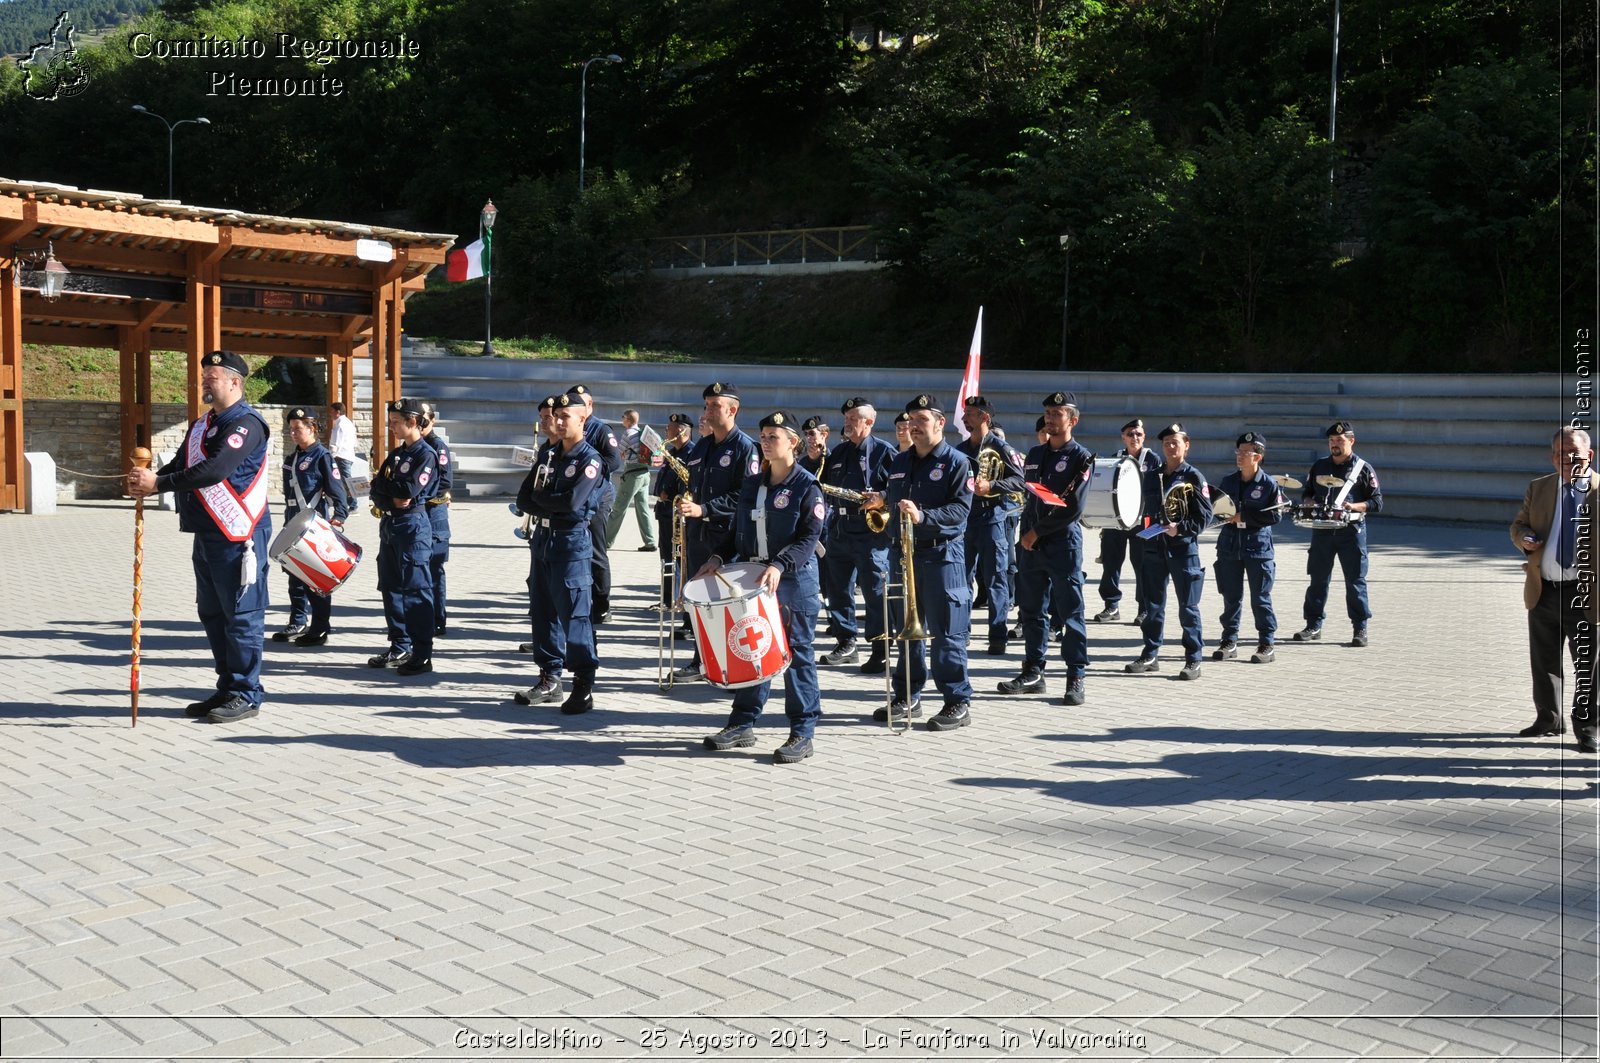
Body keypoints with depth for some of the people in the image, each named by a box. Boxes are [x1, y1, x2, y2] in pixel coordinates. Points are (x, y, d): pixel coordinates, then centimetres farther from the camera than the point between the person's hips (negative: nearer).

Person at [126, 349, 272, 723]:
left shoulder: (246, 423, -13)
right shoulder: (201, 426, 18)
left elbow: (215, 470, -25)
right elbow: (180, 466, 14)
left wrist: (159, 483, -23)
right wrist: (148, 480, -8)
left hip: (238, 537, -10)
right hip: (206, 535, 10)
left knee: (241, 615, -4)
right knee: (212, 614, 15)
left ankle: (246, 695, 3)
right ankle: (227, 689, 24)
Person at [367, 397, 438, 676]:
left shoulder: (426, 454, -9)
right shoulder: (396, 453, 16)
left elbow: (409, 490, -20)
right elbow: (376, 491, 10)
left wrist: (385, 485, -3)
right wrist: (392, 499, -10)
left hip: (413, 525, -9)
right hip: (390, 524, 9)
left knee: (416, 590, -7)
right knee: (391, 588, 12)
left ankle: (422, 655, -5)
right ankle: (400, 648, 21)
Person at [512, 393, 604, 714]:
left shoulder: (590, 459, -8)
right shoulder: (548, 454, 13)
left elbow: (573, 502, -21)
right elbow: (524, 499, 7)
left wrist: (541, 498, -5)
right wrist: (553, 508, -10)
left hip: (572, 542, -7)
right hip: (542, 539, 8)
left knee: (574, 614, -8)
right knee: (542, 611, 10)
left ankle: (584, 687, -4)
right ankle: (549, 679, 19)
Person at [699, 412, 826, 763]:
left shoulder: (807, 487, -7)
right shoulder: (751, 484, 13)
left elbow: (808, 539, -15)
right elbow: (738, 531, 18)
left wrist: (779, 566, -28)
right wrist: (717, 557, 2)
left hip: (794, 582, -6)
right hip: (752, 580, 6)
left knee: (797, 655, -1)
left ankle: (802, 734, 5)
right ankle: (742, 724, 20)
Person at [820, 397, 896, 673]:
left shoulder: (884, 452, -3)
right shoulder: (837, 453, 15)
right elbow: (823, 486, 21)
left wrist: (879, 498, -22)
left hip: (871, 533, -7)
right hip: (839, 532, 7)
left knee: (875, 593, -6)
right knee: (838, 590, 10)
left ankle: (881, 651, -1)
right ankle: (846, 643, 22)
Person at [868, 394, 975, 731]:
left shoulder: (956, 462, -5)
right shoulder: (899, 462, 15)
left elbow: (961, 509, -16)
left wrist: (923, 516, -27)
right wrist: (883, 501, 4)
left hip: (942, 556, -7)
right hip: (903, 554, 7)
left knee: (946, 633, -5)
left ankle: (958, 703, 2)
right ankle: (907, 698, 22)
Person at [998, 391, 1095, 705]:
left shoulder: (1081, 458, -6)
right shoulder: (1035, 454, 14)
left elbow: (1073, 508, -13)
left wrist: (1037, 533, -12)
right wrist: (1026, 535, 5)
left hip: (1063, 543, -6)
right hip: (1031, 543, 6)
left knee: (1069, 611, -3)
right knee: (1031, 610, 10)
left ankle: (1075, 679, 1)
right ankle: (1033, 673, 18)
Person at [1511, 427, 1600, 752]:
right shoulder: (1538, 488, 10)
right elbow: (1518, 525, 17)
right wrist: (1524, 539, -7)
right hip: (1543, 591, 4)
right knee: (1543, 663, 15)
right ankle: (1548, 719, 30)